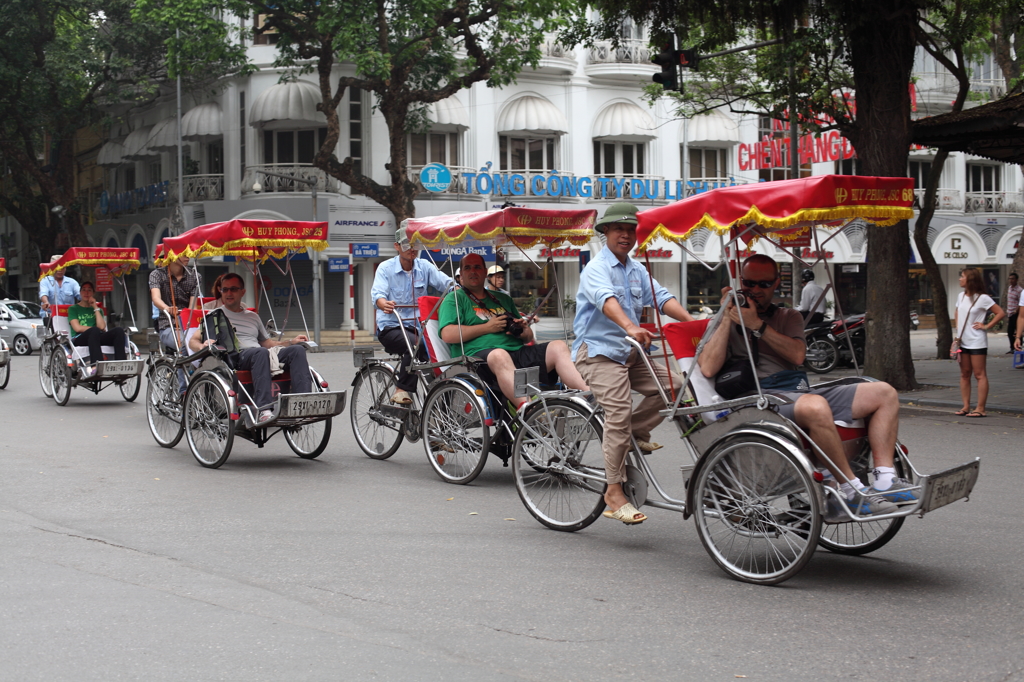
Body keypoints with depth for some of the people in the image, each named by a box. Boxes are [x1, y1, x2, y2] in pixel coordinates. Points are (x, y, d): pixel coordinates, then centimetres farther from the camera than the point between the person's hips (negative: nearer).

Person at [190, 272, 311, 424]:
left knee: (297, 350, -22)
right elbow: (193, 342, 12)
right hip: (234, 358, -5)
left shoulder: (253, 317, 33)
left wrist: (291, 342, 17)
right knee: (261, 352, -39)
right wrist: (203, 347, -12)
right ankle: (263, 410, -52)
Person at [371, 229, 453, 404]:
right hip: (391, 327, -3)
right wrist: (384, 304, -40)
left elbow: (446, 283, -6)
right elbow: (377, 294, -16)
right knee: (416, 344, -33)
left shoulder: (424, 266, 7)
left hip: (417, 326, 3)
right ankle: (402, 390, -23)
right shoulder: (386, 268, 0)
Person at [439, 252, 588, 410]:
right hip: (480, 354, -6)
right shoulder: (454, 299, 15)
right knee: (499, 356, -41)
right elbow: (448, 335, -4)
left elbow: (529, 337, 34)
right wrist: (487, 327, -5)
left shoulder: (503, 299, 32)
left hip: (518, 352, 6)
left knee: (559, 347, -15)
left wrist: (525, 331, 8)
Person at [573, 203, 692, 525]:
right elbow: (606, 299, -31)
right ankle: (614, 492, -16)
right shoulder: (597, 268, -10)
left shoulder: (636, 270, 15)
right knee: (619, 410, -21)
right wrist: (630, 327, -49)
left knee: (672, 384, -8)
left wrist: (691, 321, -14)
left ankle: (637, 432, 10)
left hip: (630, 353, 8)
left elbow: (661, 297, 3)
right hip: (598, 352, -8)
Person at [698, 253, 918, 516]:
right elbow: (708, 369, -7)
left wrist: (758, 325, -6)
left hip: (798, 392, 6)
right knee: (814, 406, -39)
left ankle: (885, 481, -16)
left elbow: (797, 355, 1)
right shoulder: (724, 324, 13)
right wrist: (727, 318, -3)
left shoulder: (788, 317, 24)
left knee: (884, 393, -5)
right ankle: (852, 492, -31)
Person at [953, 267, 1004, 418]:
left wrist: (986, 326, -11)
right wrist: (956, 335, 9)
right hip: (962, 342, 7)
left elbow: (1001, 313, -10)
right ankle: (966, 407, 14)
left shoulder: (982, 298, -10)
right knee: (964, 374, 9)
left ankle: (980, 408, -4)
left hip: (977, 342, -7)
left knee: (980, 375, -4)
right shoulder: (961, 296, 9)